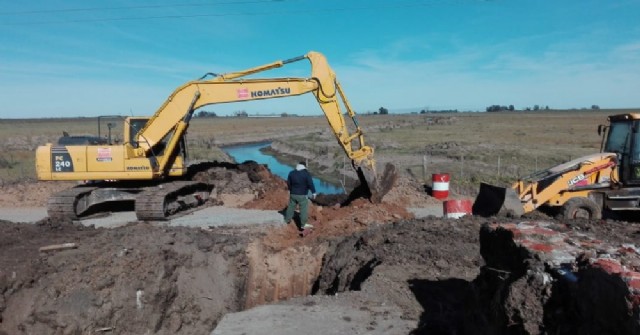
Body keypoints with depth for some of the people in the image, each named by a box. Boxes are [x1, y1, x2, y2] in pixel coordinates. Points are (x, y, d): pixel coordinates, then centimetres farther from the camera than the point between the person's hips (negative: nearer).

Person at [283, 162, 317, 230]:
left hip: (293, 194, 5)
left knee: (291, 207, 20)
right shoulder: (307, 173, -12)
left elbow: (288, 183, 11)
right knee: (304, 209, 2)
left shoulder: (291, 173, 3)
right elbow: (310, 184, -15)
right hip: (302, 195, -5)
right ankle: (303, 224, 3)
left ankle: (287, 220, 35)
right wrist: (313, 192, -5)